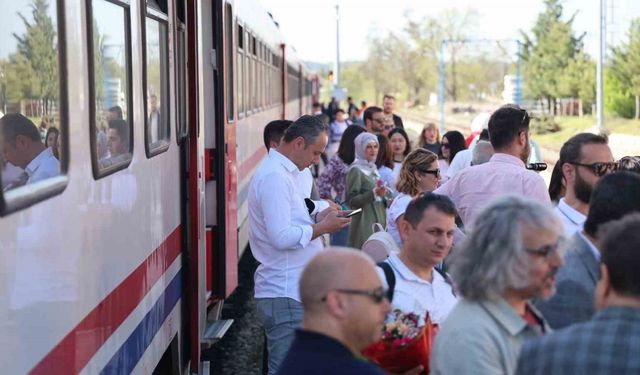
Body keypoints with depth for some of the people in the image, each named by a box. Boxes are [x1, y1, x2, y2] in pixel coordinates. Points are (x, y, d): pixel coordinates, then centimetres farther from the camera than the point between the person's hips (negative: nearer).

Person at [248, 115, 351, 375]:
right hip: (285, 295, -11)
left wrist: (316, 218, 7)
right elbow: (282, 238, -24)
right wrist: (322, 227, -12)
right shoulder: (274, 177, -17)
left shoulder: (282, 173, 16)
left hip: (292, 291, 11)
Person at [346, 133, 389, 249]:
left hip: (379, 221, 8)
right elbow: (351, 201, -15)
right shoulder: (355, 170, -7)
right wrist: (374, 193, -25)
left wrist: (383, 195, 12)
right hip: (364, 225, -8)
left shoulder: (373, 169, 18)